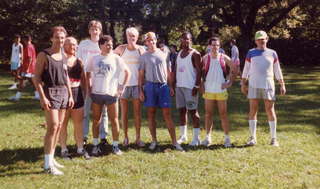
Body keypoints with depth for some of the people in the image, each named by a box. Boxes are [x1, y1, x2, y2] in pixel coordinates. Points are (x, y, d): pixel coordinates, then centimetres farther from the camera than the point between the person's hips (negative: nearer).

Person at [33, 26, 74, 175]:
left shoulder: (64, 56, 12)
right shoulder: (43, 55, -6)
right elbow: (36, 77, -9)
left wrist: (70, 95, 14)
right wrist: (42, 97, -17)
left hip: (63, 92, 7)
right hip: (50, 92, -7)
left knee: (59, 126, 9)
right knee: (53, 126, -12)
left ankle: (51, 158, 20)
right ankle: (48, 164, -4)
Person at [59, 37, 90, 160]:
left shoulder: (79, 62, 10)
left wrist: (84, 93, 10)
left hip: (77, 94, 4)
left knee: (79, 123, 10)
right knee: (63, 123, 6)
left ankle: (80, 148, 21)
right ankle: (64, 149, 18)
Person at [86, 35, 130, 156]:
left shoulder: (116, 58, 0)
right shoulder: (94, 59, 6)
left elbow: (127, 72, 2)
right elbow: (88, 74, 16)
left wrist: (122, 87, -2)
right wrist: (89, 88, 6)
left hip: (111, 93, -2)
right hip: (96, 93, 2)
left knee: (114, 120, 2)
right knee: (96, 120, 10)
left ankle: (115, 146, 13)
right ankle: (95, 145, 21)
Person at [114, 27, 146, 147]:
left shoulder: (141, 49, 3)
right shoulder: (121, 48, 0)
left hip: (137, 84, 1)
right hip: (123, 83, 0)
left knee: (137, 112, 4)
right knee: (124, 112, 5)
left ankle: (138, 138, 12)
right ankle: (125, 137, 15)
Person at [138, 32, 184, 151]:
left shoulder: (164, 55, 11)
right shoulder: (143, 57, 7)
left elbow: (168, 72, 13)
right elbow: (141, 75, 6)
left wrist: (171, 86, 7)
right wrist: (140, 90, -1)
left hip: (163, 85, 0)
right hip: (149, 86, 0)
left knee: (167, 114, -2)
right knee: (151, 114, 4)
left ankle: (174, 141, 1)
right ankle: (154, 140, 15)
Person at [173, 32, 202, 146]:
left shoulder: (195, 54, -5)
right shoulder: (179, 53, 16)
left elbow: (199, 71, -10)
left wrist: (196, 86, -18)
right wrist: (174, 84, 11)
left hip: (190, 87, -7)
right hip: (179, 86, 7)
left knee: (193, 111, -4)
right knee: (181, 110, 9)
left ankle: (196, 138, 2)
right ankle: (183, 136, 19)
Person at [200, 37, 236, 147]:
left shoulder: (224, 58, 0)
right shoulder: (205, 58, 1)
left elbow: (233, 69, 9)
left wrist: (230, 82, 2)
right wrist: (201, 84, 1)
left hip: (221, 90, -1)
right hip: (208, 90, 1)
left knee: (223, 114, 3)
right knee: (208, 114, 6)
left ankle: (227, 138, 11)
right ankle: (208, 137, 15)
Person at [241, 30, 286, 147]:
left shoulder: (272, 53, 8)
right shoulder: (251, 53, 7)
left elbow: (277, 71, 11)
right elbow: (246, 70, 8)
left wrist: (282, 85, 6)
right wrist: (243, 84, 3)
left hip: (268, 85, 0)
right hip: (253, 85, 0)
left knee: (270, 110, -1)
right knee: (253, 110, 1)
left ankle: (274, 138, 7)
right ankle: (253, 138, 9)